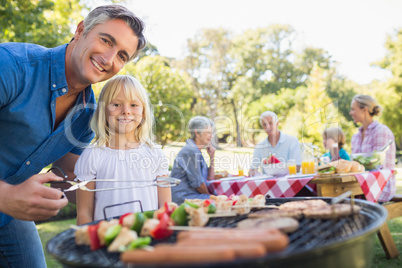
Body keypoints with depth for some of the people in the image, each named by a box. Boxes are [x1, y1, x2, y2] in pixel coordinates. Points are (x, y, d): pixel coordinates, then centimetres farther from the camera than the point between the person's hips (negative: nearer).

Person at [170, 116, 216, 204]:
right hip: (183, 199, -10)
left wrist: (212, 157, 8)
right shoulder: (191, 151, -14)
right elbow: (197, 183, -16)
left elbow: (210, 178, 16)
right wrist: (210, 196, -1)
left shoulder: (196, 151, 17)